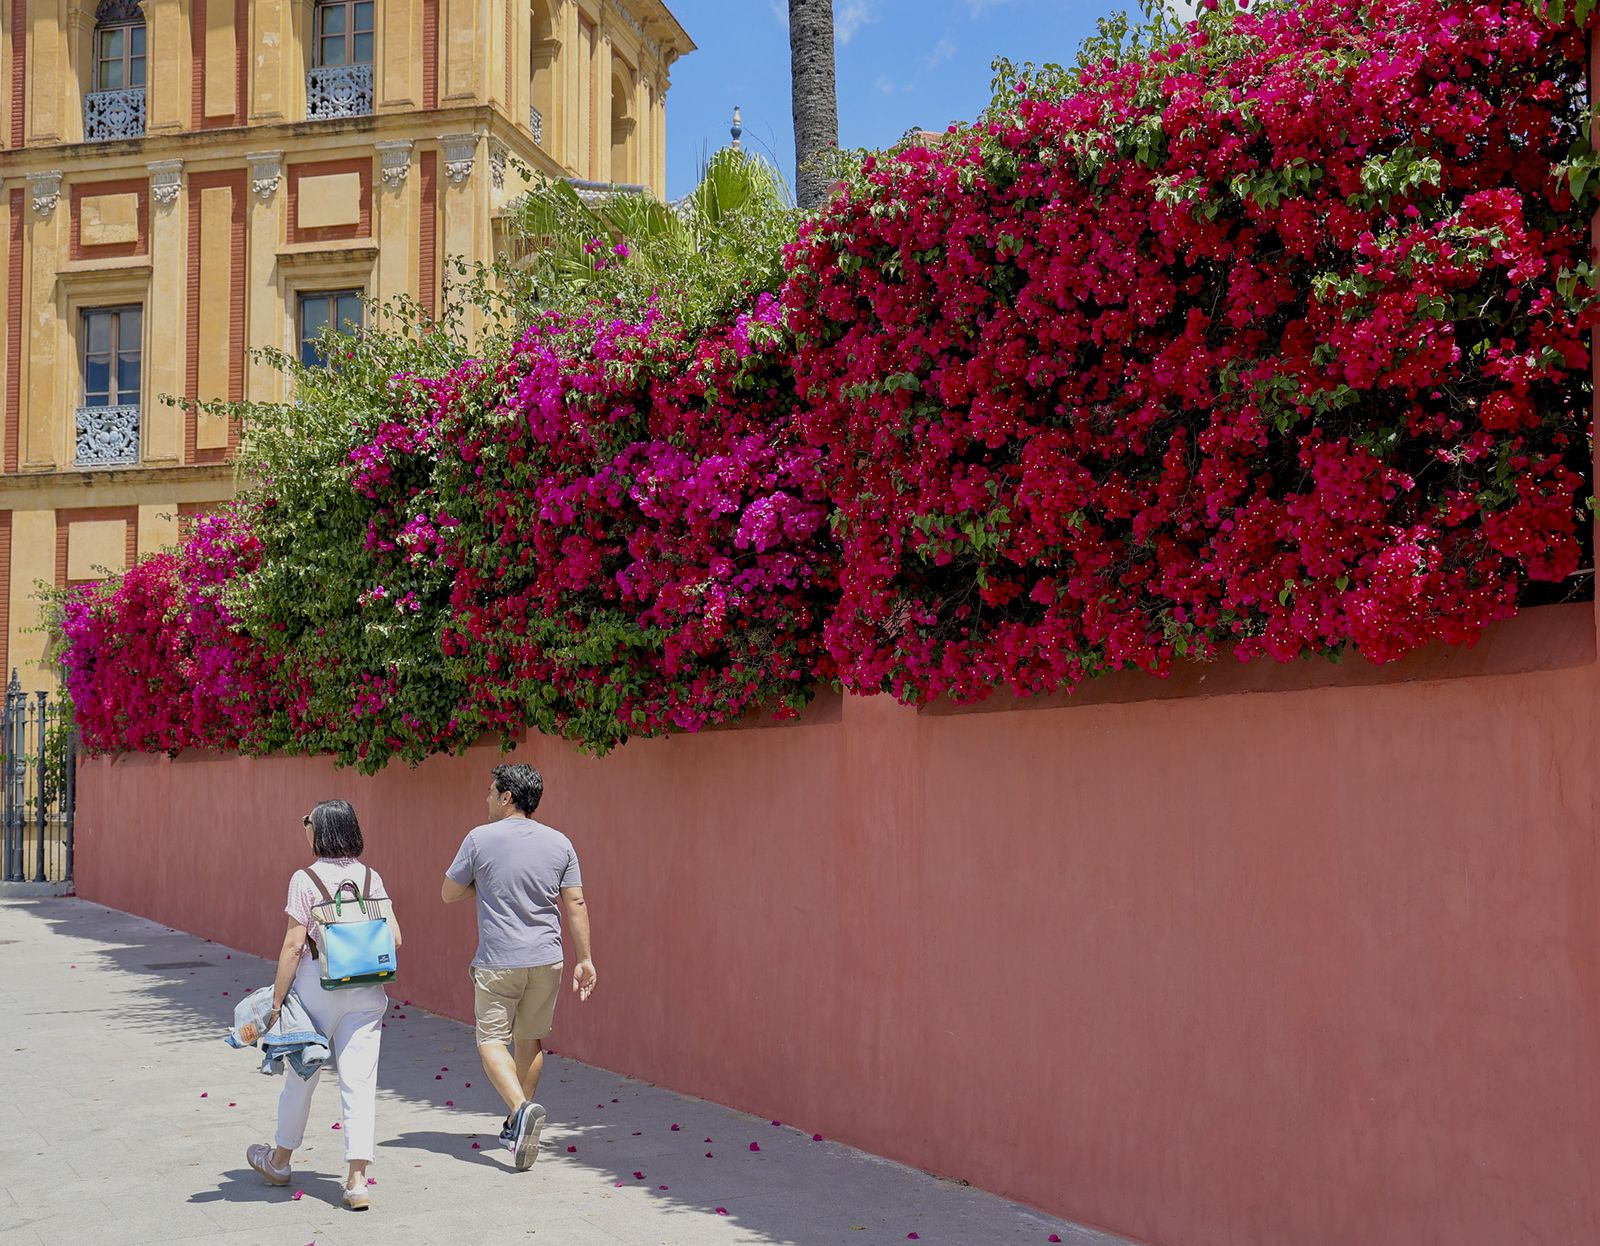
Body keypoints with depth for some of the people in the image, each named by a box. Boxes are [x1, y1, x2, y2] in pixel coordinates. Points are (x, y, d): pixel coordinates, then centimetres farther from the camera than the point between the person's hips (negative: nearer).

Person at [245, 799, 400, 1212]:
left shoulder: (306, 879, -10)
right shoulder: (371, 877, 3)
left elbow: (293, 946, -12)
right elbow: (394, 938, 1)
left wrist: (277, 1000, -6)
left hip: (318, 984, -3)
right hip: (366, 992, 3)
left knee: (302, 1076, 15)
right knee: (359, 1081, 2)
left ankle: (279, 1161, 35)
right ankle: (357, 1181, -3)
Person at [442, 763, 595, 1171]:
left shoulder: (480, 839, -8)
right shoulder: (559, 843, 2)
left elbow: (449, 894, 1)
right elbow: (575, 904, 2)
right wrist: (584, 959, 6)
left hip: (497, 962, -4)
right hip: (546, 960, 4)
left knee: (491, 1040, 3)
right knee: (531, 1039, 17)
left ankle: (521, 1109, -21)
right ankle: (518, 1128, 26)